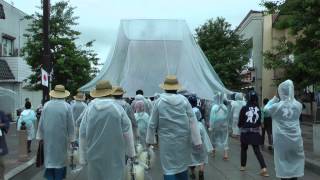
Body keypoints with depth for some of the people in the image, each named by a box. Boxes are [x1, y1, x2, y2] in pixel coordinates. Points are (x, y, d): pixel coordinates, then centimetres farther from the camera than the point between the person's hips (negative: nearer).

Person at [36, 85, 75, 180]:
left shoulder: (46, 105, -4)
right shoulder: (67, 106, -10)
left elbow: (41, 122, 1)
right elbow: (70, 124, -7)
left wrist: (40, 136, 10)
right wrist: (71, 138, 1)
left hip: (48, 136, 2)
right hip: (61, 137, -2)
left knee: (49, 157, 12)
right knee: (60, 158, 10)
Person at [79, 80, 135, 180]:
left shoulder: (89, 109, -6)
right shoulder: (118, 108, -9)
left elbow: (83, 134, -1)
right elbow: (127, 132, -4)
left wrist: (83, 157, 10)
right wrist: (130, 152, 10)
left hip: (95, 156, 2)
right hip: (114, 155, -1)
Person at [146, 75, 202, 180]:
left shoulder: (159, 102, -7)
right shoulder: (184, 100, -5)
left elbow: (153, 123, -1)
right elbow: (192, 121, -5)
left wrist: (150, 139, 13)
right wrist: (197, 141, 0)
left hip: (167, 141, -2)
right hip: (183, 140, 2)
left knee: (169, 169, 3)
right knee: (182, 165, 19)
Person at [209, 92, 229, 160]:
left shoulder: (214, 107, -16)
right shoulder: (225, 107, -7)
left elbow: (212, 117, -15)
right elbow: (227, 117, -1)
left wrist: (210, 126, -9)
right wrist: (227, 125, 10)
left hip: (215, 125, -2)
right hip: (224, 125, 2)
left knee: (214, 138, 18)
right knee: (224, 139, 6)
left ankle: (213, 151, 32)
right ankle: (225, 155, -1)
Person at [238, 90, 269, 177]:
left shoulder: (244, 108, -12)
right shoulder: (258, 108, -2)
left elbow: (240, 121, -5)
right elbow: (259, 121, 7)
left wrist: (240, 126, 15)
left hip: (245, 132, -2)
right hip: (255, 132, 2)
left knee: (244, 149, 17)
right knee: (257, 150, 5)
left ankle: (243, 166, 28)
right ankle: (264, 168, -8)